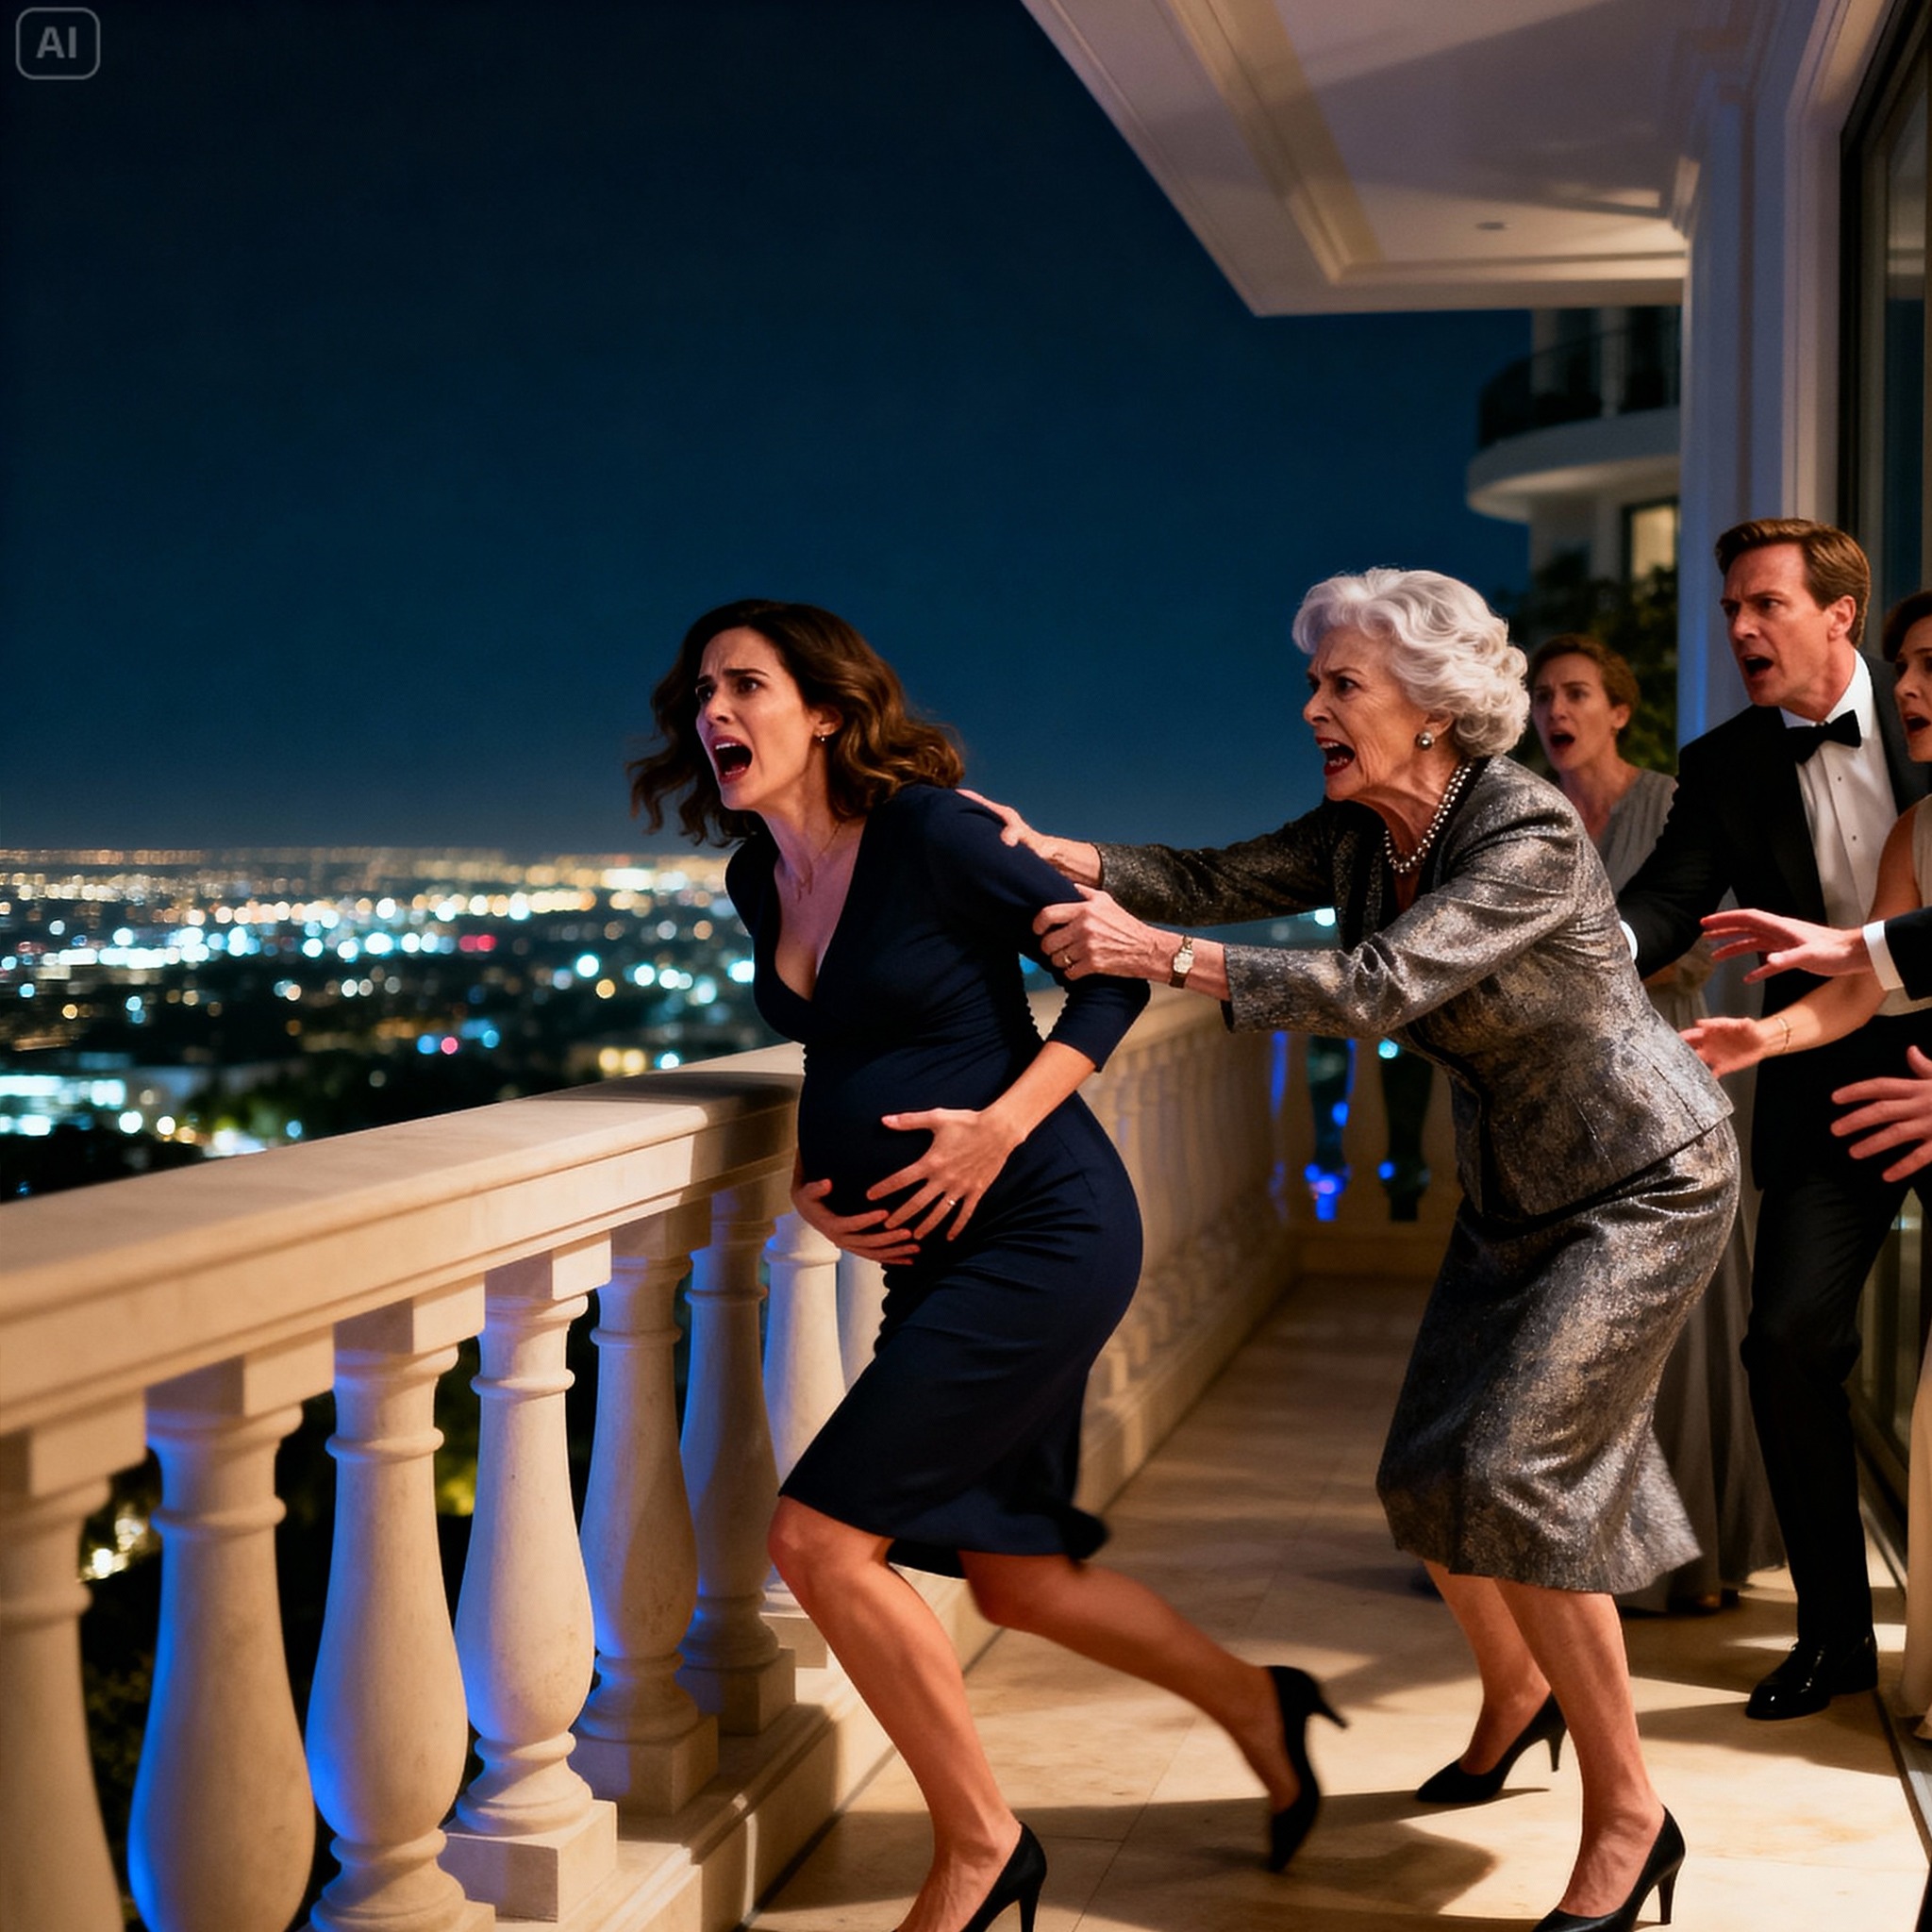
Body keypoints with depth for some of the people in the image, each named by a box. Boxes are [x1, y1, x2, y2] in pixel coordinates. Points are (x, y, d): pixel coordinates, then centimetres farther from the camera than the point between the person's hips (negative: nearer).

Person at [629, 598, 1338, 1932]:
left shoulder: (927, 832, -14)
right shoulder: (761, 880, 9)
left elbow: (1114, 968, -10)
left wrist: (1002, 1124, -19)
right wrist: (813, 1181, 5)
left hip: (1043, 1232, -9)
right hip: (937, 1253, 9)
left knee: (819, 1537, -12)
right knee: (1015, 1581, 15)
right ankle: (1254, 1704, 38)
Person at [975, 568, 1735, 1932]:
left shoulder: (1533, 837, -28)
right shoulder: (1360, 833, -3)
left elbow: (1379, 987, -37)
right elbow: (1215, 880, -8)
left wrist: (1158, 955, -43)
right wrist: (1047, 852, -24)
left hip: (1648, 1181, -8)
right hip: (1516, 1189, 8)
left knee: (1519, 1472, -17)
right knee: (1428, 1472, 7)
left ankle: (1628, 1817, -3)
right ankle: (1517, 1692, 36)